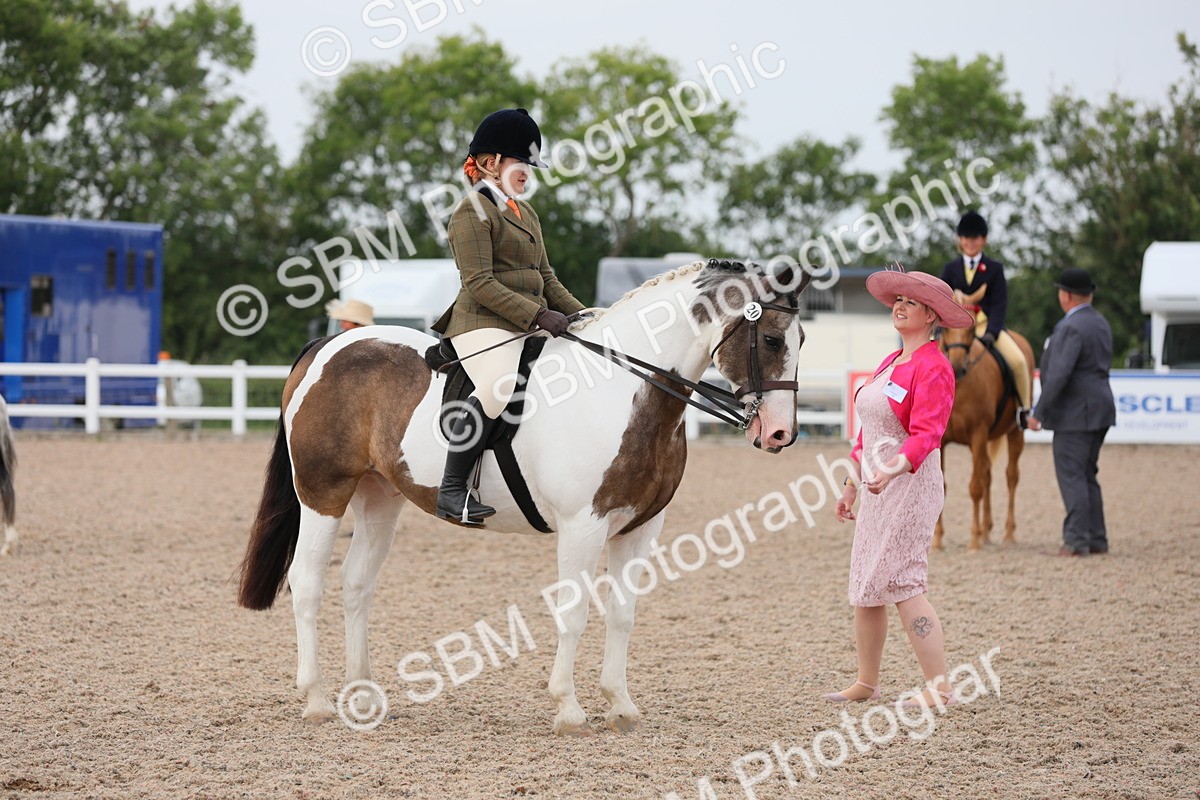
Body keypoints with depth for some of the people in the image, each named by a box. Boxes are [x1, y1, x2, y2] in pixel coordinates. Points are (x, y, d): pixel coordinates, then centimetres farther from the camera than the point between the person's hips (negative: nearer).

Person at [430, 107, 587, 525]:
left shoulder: (526, 213, 23)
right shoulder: (472, 212, -6)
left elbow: (546, 278, 27)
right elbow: (480, 284, -15)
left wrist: (580, 314, 12)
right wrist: (538, 314, -21)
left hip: (526, 328, 10)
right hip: (484, 323, -10)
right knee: (497, 387, -35)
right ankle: (452, 489, -32)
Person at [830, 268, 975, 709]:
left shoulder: (932, 367, -12)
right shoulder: (892, 363, 16)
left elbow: (925, 435, -22)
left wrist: (892, 470, -37)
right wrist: (851, 486, 21)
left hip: (909, 485, -9)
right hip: (878, 487, 9)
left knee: (901, 583, -13)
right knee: (864, 586, 11)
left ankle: (940, 688, -10)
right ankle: (866, 683, 20)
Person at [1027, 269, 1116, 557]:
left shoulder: (1071, 328, -18)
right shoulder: (1100, 323, 13)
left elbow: (1059, 374, -23)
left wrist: (1038, 412, -19)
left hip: (1075, 414, -10)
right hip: (1099, 408, 10)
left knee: (1072, 476, -6)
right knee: (1087, 476, 15)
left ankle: (1077, 540, -8)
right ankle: (1097, 540, 16)